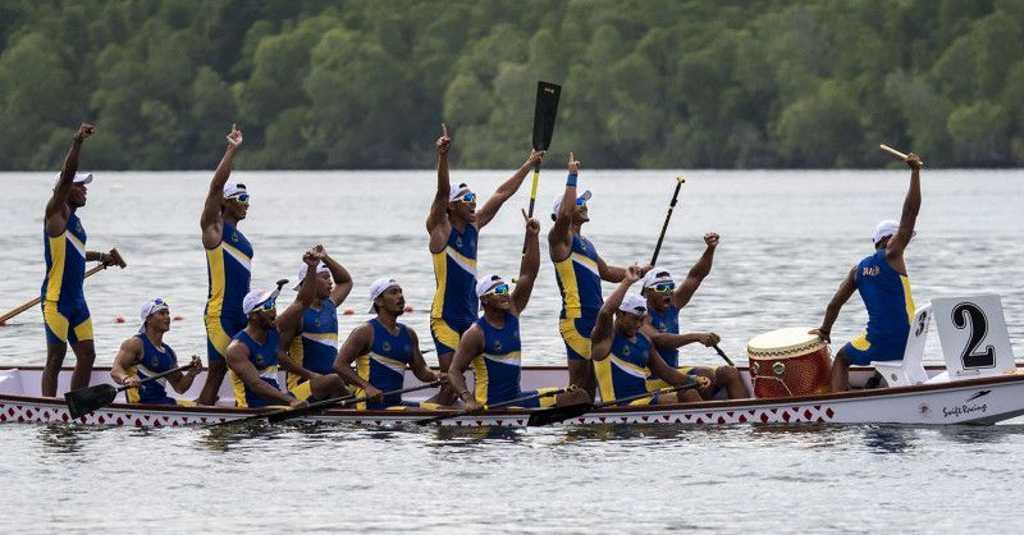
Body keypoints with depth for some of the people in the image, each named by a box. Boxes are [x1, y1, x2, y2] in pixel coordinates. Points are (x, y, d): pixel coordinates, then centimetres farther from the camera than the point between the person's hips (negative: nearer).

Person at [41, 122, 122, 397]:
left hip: (77, 300, 9)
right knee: (56, 357, -8)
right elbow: (66, 177, -21)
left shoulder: (74, 219, 18)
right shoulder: (56, 213, -7)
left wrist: (100, 257, 36)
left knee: (87, 355, 8)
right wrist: (77, 142, -30)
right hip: (56, 300, -9)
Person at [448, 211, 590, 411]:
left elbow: (528, 274, 9)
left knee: (579, 397, -2)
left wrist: (532, 237, 1)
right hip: (489, 404, -8)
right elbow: (454, 371, -12)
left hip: (517, 397, 8)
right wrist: (468, 399, -30)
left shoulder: (512, 312, 10)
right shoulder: (475, 334, -10)